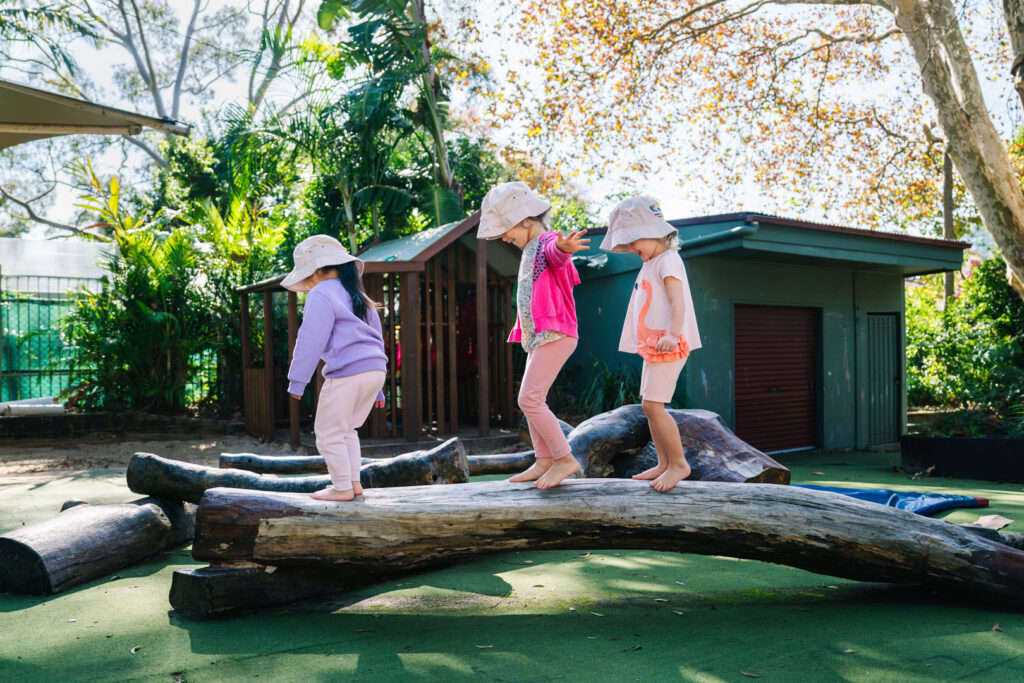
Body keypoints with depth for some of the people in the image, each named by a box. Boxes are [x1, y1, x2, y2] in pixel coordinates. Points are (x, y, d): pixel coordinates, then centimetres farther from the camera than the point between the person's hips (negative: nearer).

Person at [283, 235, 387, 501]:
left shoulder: (321, 295, -3)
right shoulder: (360, 298, 23)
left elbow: (310, 341, -11)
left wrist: (297, 380, -6)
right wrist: (377, 390, 29)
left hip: (347, 373, -9)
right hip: (376, 370, 9)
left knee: (329, 433, 4)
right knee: (346, 429, 22)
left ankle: (342, 488, 9)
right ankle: (354, 482, 23)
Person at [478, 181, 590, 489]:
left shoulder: (549, 243, -12)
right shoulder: (529, 250, 19)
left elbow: (556, 253, -39)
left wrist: (564, 247, -60)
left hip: (554, 335, -10)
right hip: (537, 337, 10)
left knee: (530, 399, -14)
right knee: (531, 401, 12)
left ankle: (565, 459, -5)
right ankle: (544, 461, 20)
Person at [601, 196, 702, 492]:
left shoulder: (667, 260, -10)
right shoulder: (650, 264, 20)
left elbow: (677, 302, -22)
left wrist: (672, 335, -35)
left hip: (669, 346, -10)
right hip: (653, 347, 10)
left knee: (653, 404, -15)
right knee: (650, 406, 10)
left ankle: (679, 463, -5)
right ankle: (664, 464, 17)